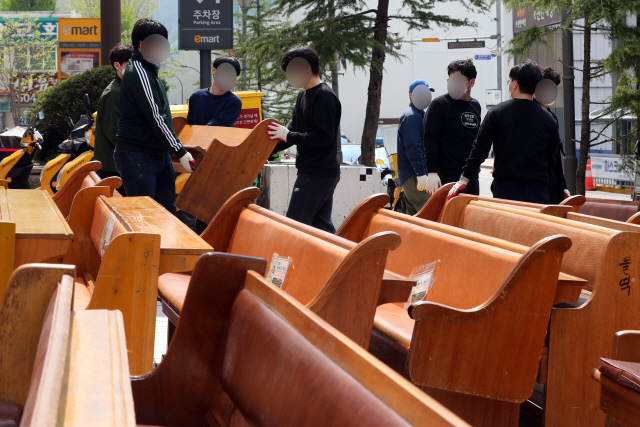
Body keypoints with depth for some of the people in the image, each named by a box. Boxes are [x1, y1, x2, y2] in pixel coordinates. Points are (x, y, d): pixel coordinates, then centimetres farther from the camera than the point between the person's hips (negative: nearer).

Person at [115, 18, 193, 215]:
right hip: (137, 156, -10)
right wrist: (180, 152, -22)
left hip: (159, 154, 10)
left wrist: (177, 150, 22)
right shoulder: (138, 73, -16)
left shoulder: (149, 70, 16)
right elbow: (155, 117, -21)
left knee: (168, 211, 6)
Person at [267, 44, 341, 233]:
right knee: (320, 223, 12)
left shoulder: (325, 96, -15)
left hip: (318, 173, -10)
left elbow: (324, 136, -21)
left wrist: (289, 136, -16)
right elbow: (294, 130, 19)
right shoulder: (303, 96, 16)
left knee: (294, 225, -11)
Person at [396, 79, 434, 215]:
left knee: (413, 216, 11)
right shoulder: (411, 117, -13)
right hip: (412, 175, -11)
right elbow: (413, 147, -21)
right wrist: (421, 173, -24)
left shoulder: (420, 115, 20)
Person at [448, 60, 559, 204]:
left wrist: (464, 179, 7)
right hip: (538, 191, 1)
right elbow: (551, 161, 10)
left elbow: (479, 150, -1)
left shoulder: (497, 112, -1)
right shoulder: (548, 119, 5)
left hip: (504, 190, -1)